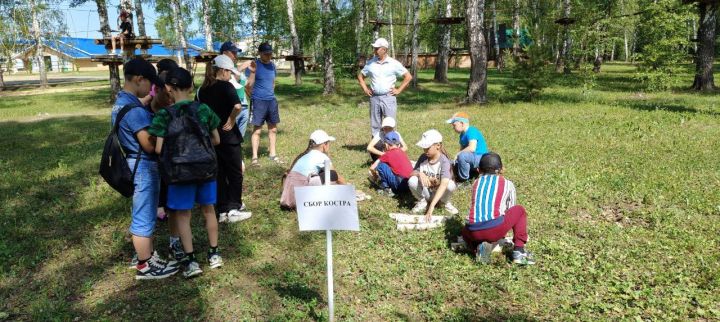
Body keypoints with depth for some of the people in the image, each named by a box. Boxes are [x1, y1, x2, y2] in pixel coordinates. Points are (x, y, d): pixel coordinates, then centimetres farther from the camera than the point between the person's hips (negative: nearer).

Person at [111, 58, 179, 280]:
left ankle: (146, 255, 35)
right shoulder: (134, 109, -23)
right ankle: (145, 266, 14)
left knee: (144, 215, 21)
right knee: (143, 218, 1)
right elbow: (149, 145, -23)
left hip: (138, 165, 10)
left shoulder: (121, 102, 9)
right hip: (143, 167, -10)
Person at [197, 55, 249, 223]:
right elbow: (237, 107, -30)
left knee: (218, 174, 13)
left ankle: (222, 211, 18)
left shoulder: (202, 89, 7)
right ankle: (234, 209, 10)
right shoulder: (226, 86, -13)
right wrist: (231, 120, -15)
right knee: (235, 173, 8)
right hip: (228, 137, -6)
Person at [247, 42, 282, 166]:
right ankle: (254, 157, 5)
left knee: (273, 129, 11)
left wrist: (270, 94, 15)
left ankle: (273, 154, 22)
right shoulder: (254, 65, -9)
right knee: (257, 130, -2)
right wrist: (253, 72, -25)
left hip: (272, 100, 6)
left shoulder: (272, 65, 9)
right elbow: (249, 85, -14)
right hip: (259, 101, -6)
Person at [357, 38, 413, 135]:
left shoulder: (394, 64, -2)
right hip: (374, 98, 3)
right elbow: (360, 76, 20)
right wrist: (365, 89, 9)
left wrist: (399, 90, -3)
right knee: (375, 125, 8)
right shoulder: (370, 63, 6)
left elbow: (408, 77, 1)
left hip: (388, 97, -3)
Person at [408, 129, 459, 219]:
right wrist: (419, 174, -31)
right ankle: (422, 201, 0)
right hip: (425, 191, 3)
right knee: (412, 181, -27)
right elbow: (412, 173, -4)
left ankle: (445, 202, -1)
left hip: (439, 193, -3)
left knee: (450, 185, -35)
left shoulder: (444, 161, -24)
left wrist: (431, 206, -47)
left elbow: (443, 184, -37)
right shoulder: (423, 158, -9)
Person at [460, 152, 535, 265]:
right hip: (496, 229, -2)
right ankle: (518, 251, 17)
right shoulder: (507, 184, 17)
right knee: (519, 210, 25)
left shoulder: (476, 183, 22)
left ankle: (478, 246, 5)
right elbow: (511, 211, 28)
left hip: (474, 232, 2)